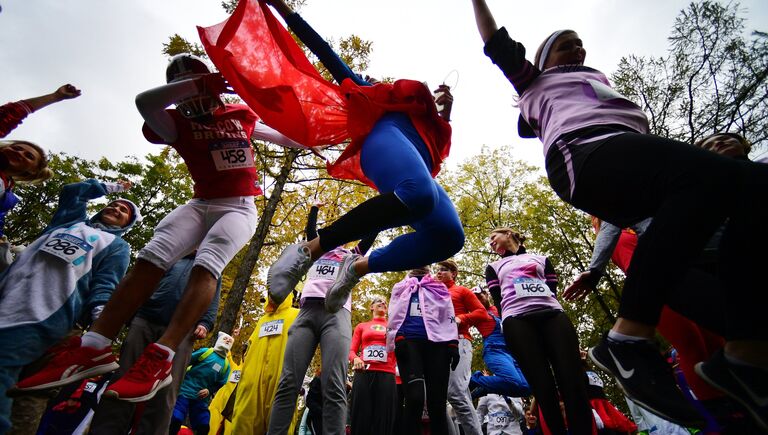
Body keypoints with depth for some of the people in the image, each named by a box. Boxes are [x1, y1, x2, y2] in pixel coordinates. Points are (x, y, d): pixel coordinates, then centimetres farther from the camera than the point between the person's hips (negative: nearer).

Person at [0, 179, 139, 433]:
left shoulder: (117, 245, 13)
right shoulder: (73, 220, 29)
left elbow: (105, 286, 1)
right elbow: (72, 190, 35)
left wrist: (99, 315, -16)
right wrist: (110, 187, 38)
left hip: (42, 315, -5)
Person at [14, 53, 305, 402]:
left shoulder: (241, 115, 14)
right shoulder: (179, 122, 10)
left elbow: (283, 137, 26)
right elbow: (144, 102, -12)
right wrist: (198, 82, -14)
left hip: (239, 207, -2)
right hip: (200, 204, 2)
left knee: (205, 266, -27)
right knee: (150, 258, -19)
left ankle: (160, 357, -36)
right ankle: (94, 347, -16)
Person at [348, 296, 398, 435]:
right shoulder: (361, 326, 21)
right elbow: (351, 350, 12)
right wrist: (355, 359, -10)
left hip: (386, 374, 0)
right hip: (363, 373, 0)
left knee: (384, 420, -4)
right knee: (361, 418, -6)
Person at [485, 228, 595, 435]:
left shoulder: (541, 259, 29)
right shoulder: (494, 267, 27)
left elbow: (552, 290, 17)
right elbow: (498, 300, 13)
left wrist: (548, 306, -1)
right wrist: (511, 319, -4)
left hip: (552, 315, 1)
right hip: (517, 321, -1)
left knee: (574, 382, -12)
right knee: (543, 387, -11)